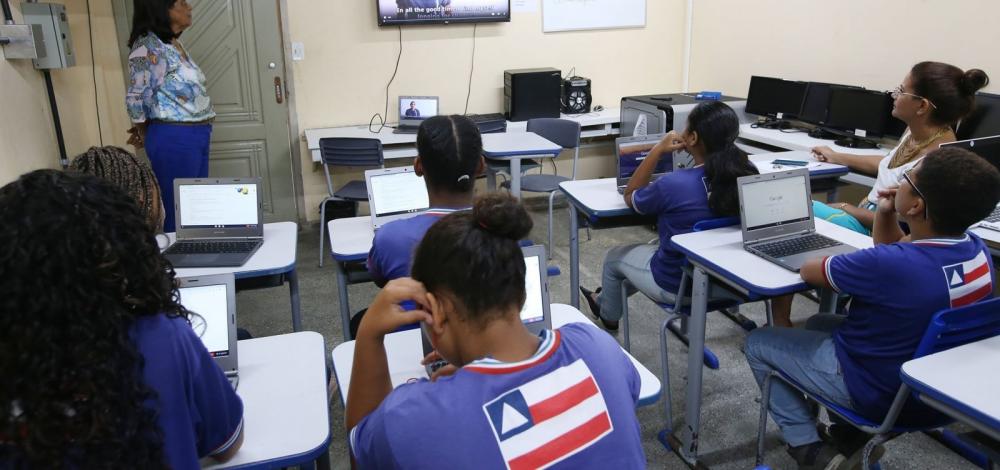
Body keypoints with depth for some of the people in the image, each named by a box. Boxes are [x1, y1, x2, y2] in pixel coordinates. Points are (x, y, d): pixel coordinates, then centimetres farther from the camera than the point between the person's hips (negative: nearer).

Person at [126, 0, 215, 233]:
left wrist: (146, 129, 15)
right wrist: (144, 132, 5)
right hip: (174, 139, -8)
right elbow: (135, 97, -11)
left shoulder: (174, 43, 12)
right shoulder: (149, 47, -14)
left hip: (196, 136, 8)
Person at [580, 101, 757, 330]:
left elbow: (630, 197, -8)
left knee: (615, 256, 25)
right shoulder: (747, 174, -15)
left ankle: (608, 314, 53)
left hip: (680, 285, -5)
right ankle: (609, 297, 55)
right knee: (655, 244, 34)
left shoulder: (673, 184, -30)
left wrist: (658, 150, -12)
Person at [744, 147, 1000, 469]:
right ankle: (856, 434, 21)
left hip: (877, 393, -7)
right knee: (819, 324, 28)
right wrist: (885, 214, -9)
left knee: (758, 343, 9)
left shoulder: (888, 264, -36)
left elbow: (809, 271, -17)